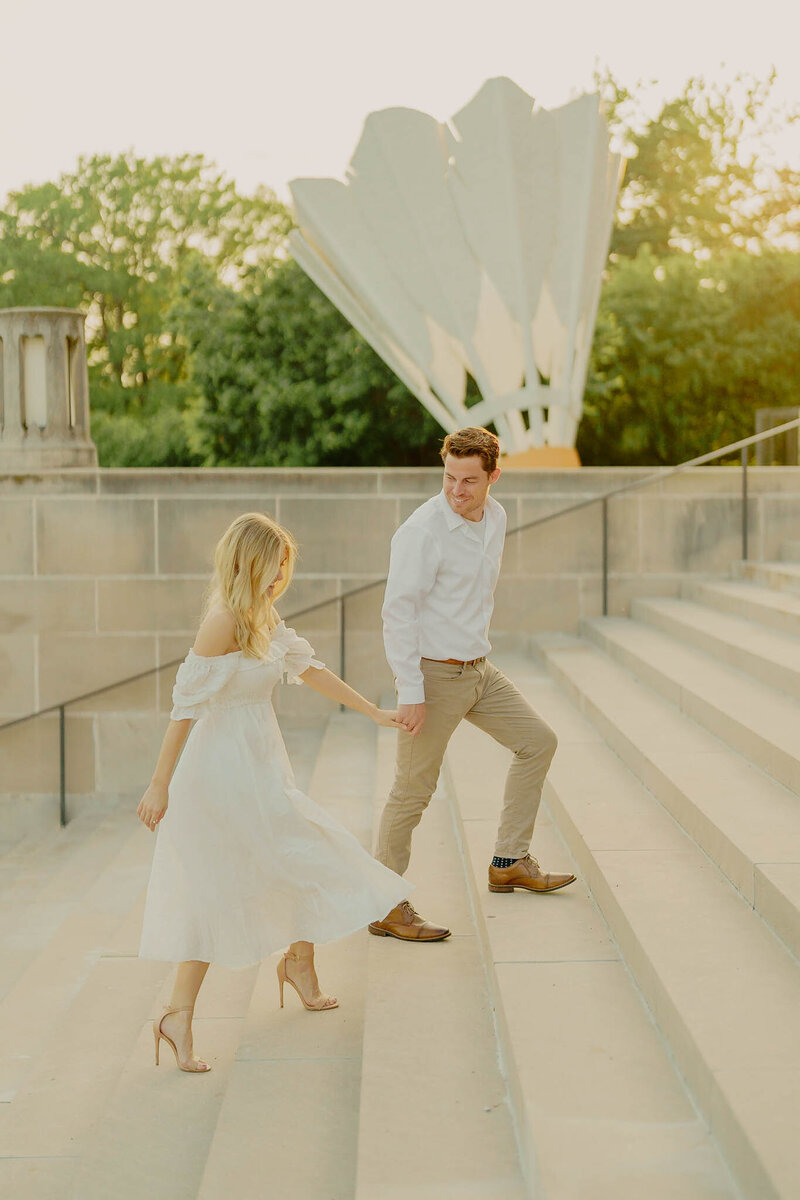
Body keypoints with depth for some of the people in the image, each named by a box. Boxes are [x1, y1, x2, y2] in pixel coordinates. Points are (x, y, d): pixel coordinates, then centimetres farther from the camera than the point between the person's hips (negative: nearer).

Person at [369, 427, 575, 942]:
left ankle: (510, 863, 23)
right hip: (433, 674, -8)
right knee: (413, 790, -2)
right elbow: (398, 613, -21)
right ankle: (386, 908, 8)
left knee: (538, 742, 14)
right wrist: (411, 693, -24)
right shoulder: (422, 531, -20)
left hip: (478, 669, 8)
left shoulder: (496, 518, 5)